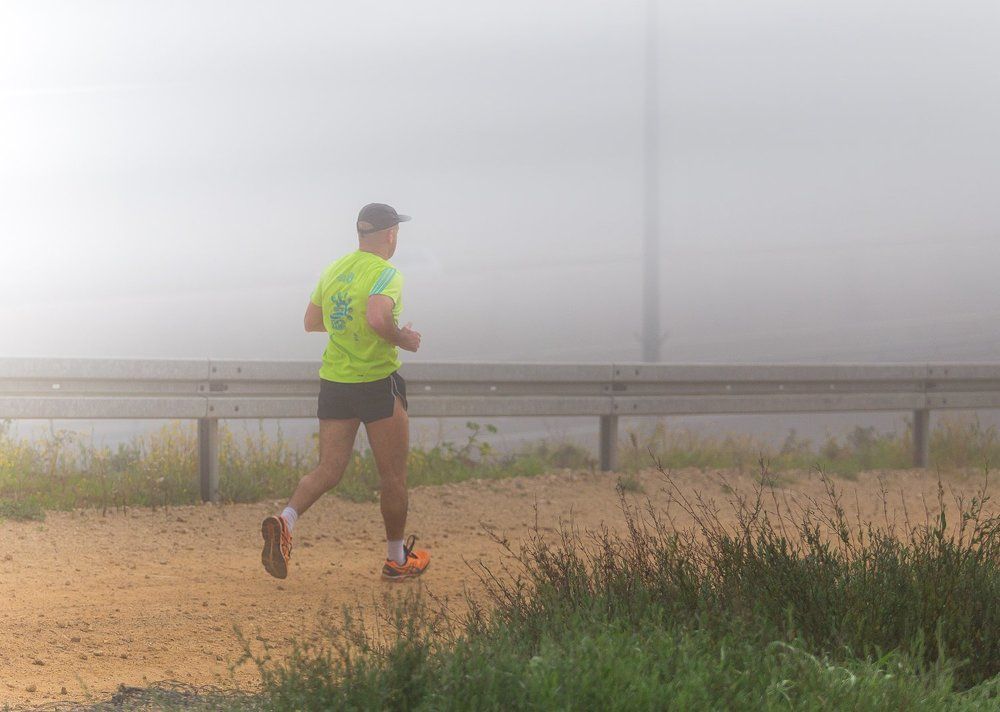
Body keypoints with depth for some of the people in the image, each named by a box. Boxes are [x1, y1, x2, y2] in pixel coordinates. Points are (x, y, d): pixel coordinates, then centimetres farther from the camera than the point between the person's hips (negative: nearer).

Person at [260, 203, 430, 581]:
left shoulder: (333, 271, 9)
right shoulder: (386, 274, -14)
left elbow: (312, 321, 17)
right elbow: (378, 318, -31)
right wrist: (403, 339, -14)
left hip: (333, 381, 6)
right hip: (378, 382, -6)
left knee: (328, 471, 5)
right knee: (393, 476, 9)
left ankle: (285, 520, -22)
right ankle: (396, 560, 20)